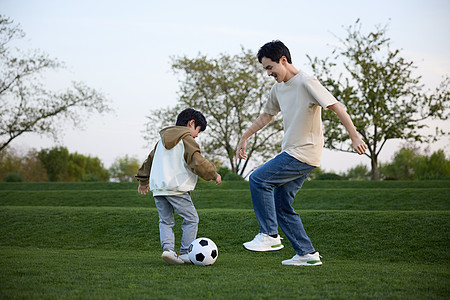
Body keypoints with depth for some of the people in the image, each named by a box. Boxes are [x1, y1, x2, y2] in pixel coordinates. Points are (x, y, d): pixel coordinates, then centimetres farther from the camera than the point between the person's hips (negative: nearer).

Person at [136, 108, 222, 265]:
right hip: (177, 188, -7)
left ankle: (167, 247, -9)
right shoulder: (187, 140, -5)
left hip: (158, 187, 7)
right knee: (191, 219, 3)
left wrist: (143, 180, 40)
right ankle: (185, 253, 1)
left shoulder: (162, 140, 20)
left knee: (165, 221, 12)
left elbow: (150, 160, 28)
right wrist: (213, 174, 1)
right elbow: (197, 162, -13)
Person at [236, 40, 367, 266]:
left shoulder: (306, 82, -13)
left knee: (258, 179, -16)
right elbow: (266, 115, 28)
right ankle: (307, 254, 12)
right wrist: (245, 137, 28)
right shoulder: (278, 88, 13)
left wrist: (355, 137, -23)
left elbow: (336, 107, -17)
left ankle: (269, 235, -8)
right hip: (292, 154, 9)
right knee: (281, 206, 7)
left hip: (306, 153, -9)